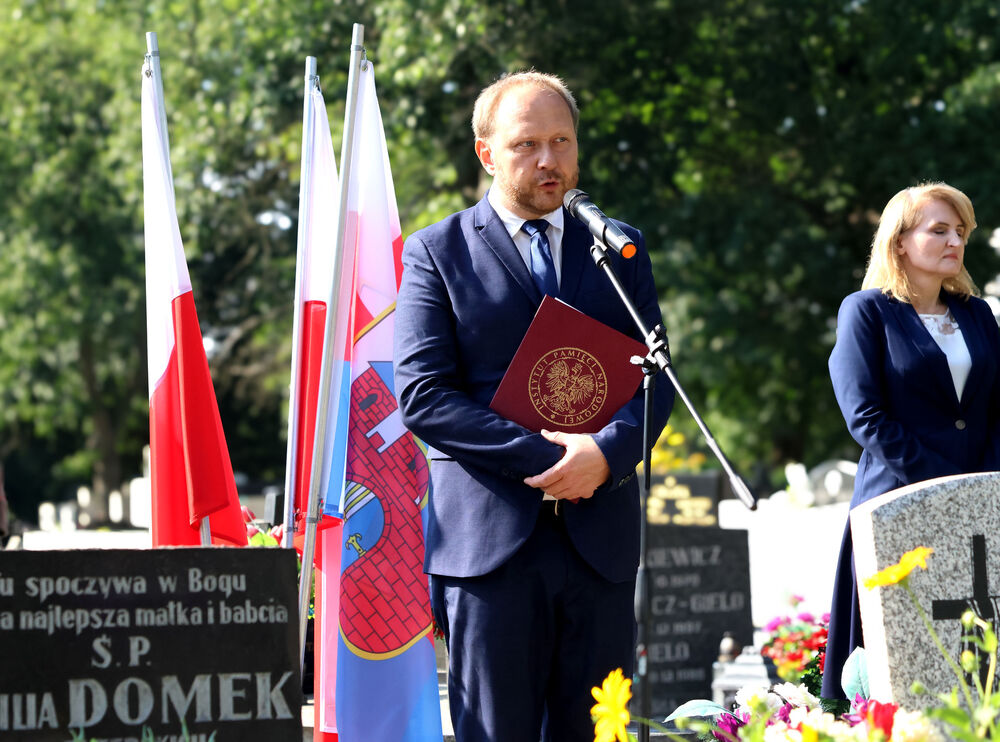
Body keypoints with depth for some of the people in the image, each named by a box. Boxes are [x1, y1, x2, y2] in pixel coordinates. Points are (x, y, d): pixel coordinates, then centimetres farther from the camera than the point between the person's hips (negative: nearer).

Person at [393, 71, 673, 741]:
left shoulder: (622, 249, 16)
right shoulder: (436, 252, 5)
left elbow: (656, 378, 9)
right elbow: (422, 395, -4)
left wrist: (606, 453, -13)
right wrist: (541, 455, -14)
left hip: (601, 537, 3)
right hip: (487, 536, -3)